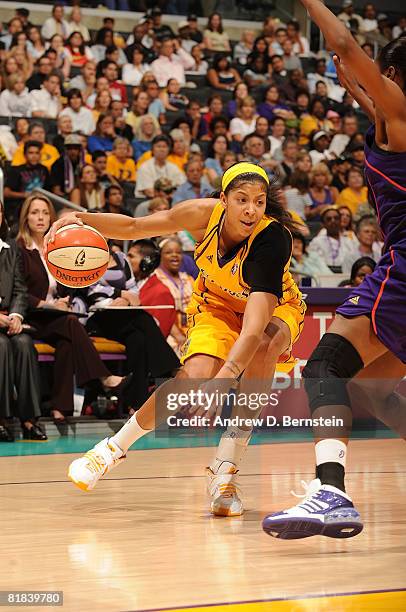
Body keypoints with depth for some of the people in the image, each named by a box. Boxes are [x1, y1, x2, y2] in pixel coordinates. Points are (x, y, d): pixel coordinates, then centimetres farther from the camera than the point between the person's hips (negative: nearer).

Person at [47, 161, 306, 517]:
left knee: (265, 345, -37)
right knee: (195, 376, -24)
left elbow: (254, 328, -48)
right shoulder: (205, 214, -25)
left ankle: (225, 472, -30)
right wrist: (82, 219, -30)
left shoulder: (273, 238, -37)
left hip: (275, 308, -2)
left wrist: (222, 380, -61)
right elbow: (134, 227, -12)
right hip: (217, 304, 2)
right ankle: (112, 450, 0)